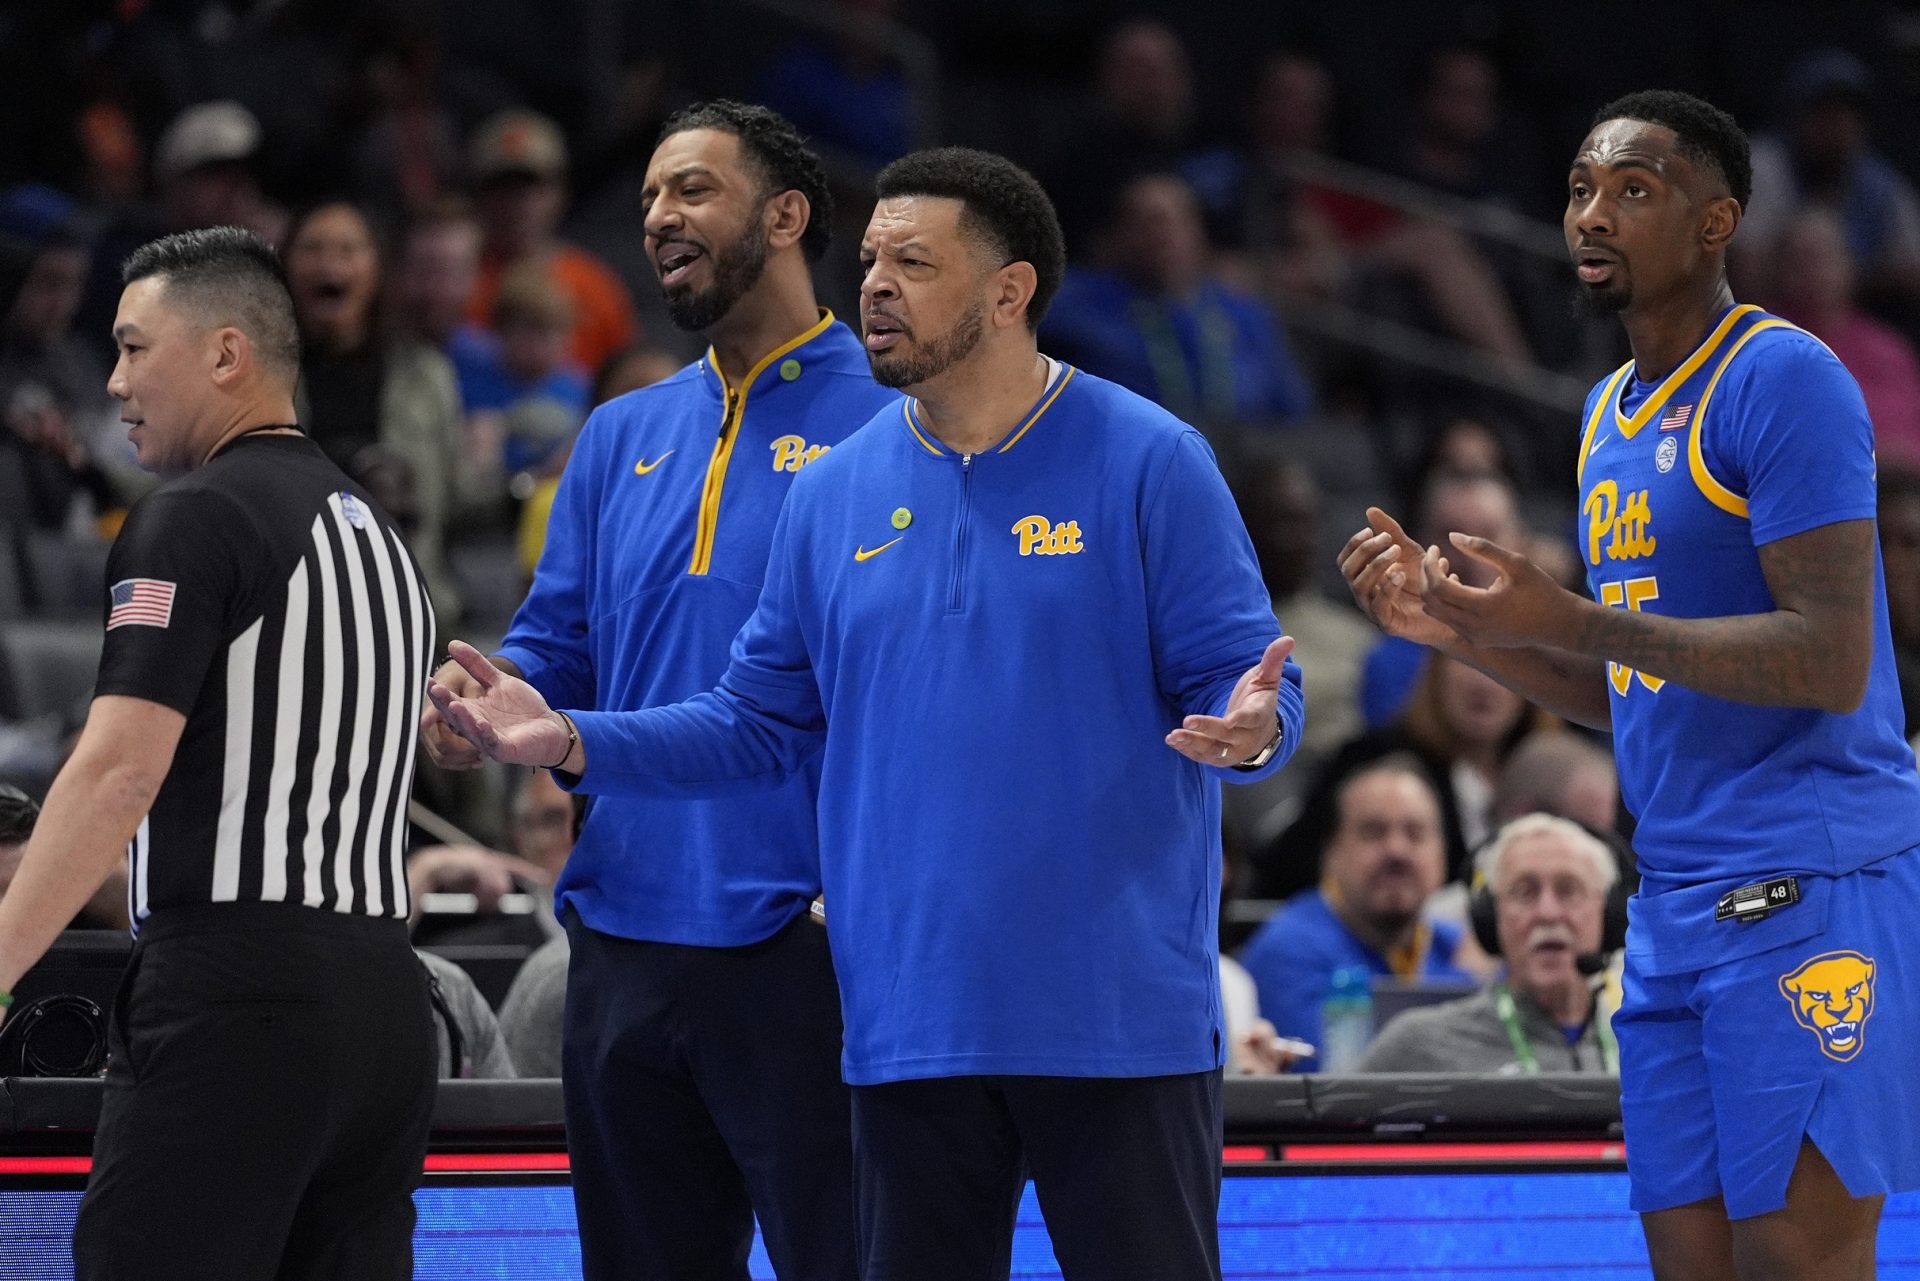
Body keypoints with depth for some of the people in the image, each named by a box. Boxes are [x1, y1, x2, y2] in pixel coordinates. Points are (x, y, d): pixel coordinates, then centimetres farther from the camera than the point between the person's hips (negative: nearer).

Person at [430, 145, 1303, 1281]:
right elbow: (765, 720, 14)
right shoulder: (837, 492, 11)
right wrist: (574, 742, 4)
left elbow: (1237, 677, -6)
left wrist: (1250, 727, -29)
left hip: (1119, 1016, -4)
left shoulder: (1148, 462, -3)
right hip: (913, 1016, 4)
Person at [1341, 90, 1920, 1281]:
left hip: (1807, 888, -9)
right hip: (1677, 905, 9)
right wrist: (1458, 628, 11)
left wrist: (1569, 620, -21)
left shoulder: (1782, 378, -10)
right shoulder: (1614, 410, 19)